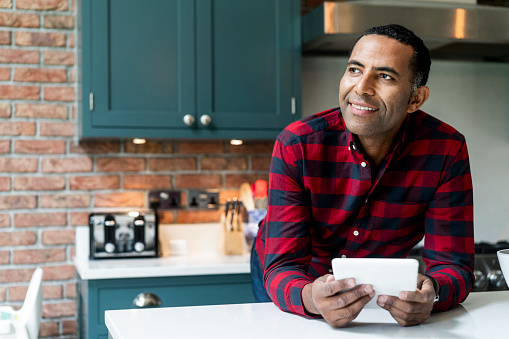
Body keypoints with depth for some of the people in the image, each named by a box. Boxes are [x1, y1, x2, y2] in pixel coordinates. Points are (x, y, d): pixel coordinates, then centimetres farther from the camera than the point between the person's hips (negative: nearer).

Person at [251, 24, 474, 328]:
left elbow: (453, 264, -17)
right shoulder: (296, 145, -22)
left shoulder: (447, 151, -18)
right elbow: (282, 267, -25)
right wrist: (311, 299, -49)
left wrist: (431, 294, -42)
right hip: (292, 282, 0)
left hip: (379, 285, 1)